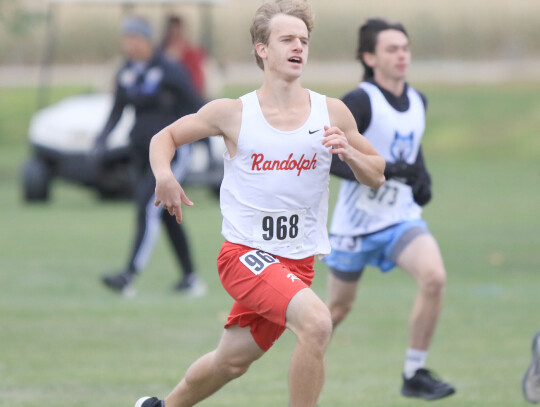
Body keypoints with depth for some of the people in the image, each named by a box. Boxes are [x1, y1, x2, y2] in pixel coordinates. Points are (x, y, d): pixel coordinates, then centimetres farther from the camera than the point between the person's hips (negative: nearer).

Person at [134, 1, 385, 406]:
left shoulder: (332, 113, 1)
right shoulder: (232, 113, -4)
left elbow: (377, 176, 10)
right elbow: (165, 137, 10)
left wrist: (349, 153, -12)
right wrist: (164, 176, -12)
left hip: (298, 260, 4)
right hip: (244, 252, -4)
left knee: (232, 361, 14)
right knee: (316, 322, -28)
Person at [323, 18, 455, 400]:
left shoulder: (417, 102, 4)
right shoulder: (360, 103, -17)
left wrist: (423, 179, 2)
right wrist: (381, 171, -29)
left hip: (401, 218, 4)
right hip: (356, 222, -4)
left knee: (434, 277, -23)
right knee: (339, 308, 10)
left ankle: (415, 373, -12)